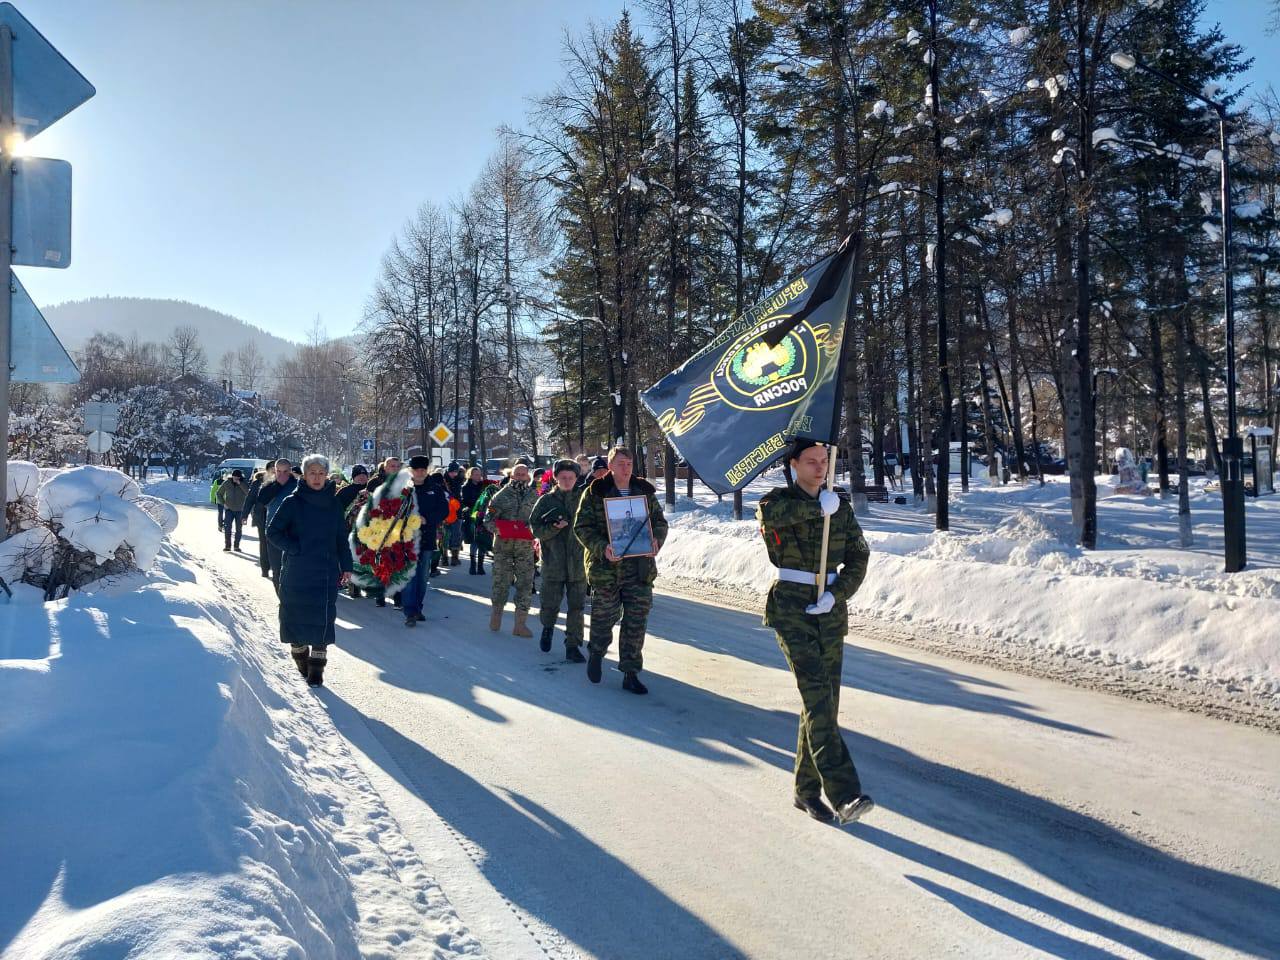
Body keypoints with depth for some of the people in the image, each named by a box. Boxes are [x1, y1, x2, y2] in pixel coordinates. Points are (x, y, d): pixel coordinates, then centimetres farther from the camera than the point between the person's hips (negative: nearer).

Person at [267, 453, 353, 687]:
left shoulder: (333, 503, 7)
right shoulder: (292, 502, -1)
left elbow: (341, 537, 11)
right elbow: (273, 531, 0)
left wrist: (346, 566, 6)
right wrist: (295, 549, -10)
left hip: (326, 572, 1)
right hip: (296, 572, -1)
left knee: (323, 618, -3)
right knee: (296, 615, 5)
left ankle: (316, 666, 4)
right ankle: (300, 653, 28)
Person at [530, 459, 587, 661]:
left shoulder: (583, 500, 3)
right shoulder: (546, 501, 2)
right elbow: (535, 529, -1)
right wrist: (554, 527, -18)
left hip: (578, 562, 1)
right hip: (553, 562, 0)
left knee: (576, 607, 1)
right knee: (550, 604, 8)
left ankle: (573, 646, 11)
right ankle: (548, 628, 39)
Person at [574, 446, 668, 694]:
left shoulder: (645, 492, 8)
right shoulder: (594, 493, -4)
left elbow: (660, 522, 14)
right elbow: (582, 527, -7)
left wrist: (656, 540, -8)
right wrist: (601, 548, -22)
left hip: (640, 568, 3)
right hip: (606, 567, -3)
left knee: (636, 621, 4)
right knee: (604, 617, 10)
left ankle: (630, 674, 14)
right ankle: (596, 654, 40)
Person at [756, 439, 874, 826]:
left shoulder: (841, 506, 10)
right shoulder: (780, 499, -3)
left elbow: (858, 558, 7)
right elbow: (767, 513, -29)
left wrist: (835, 595, -9)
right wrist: (817, 507, -22)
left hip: (831, 610, 5)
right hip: (791, 608, -5)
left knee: (823, 700, 6)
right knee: (817, 694, -16)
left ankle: (807, 790, 19)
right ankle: (845, 794, -19)